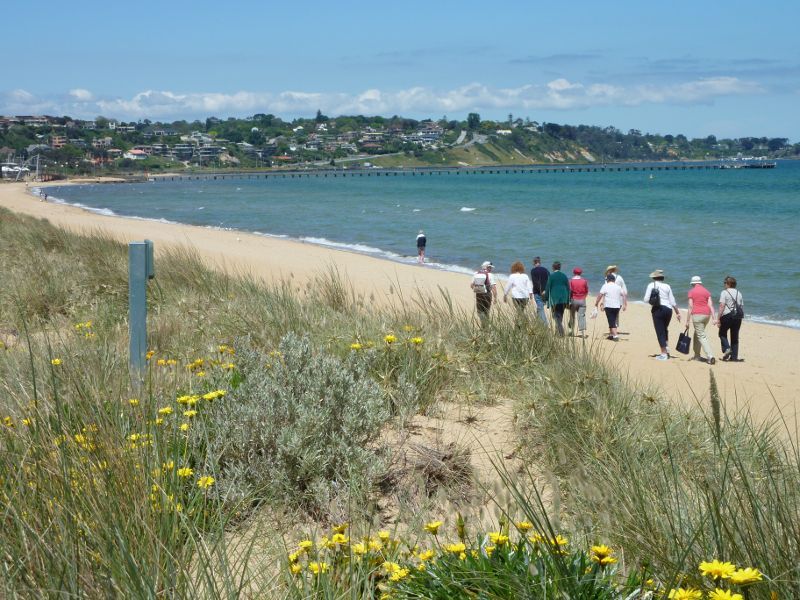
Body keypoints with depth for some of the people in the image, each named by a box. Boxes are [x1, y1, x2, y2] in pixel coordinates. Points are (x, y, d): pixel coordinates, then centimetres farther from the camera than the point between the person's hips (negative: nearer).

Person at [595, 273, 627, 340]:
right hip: (617, 306, 5)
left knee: (611, 322, -6)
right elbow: (624, 295, 7)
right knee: (613, 321, 20)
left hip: (608, 306, -5)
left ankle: (615, 336, -18)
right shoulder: (618, 287, 11)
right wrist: (625, 304, 8)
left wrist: (596, 304, -5)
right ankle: (611, 335, 27)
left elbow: (600, 295, -10)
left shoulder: (605, 286, -4)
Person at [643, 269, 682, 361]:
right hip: (668, 309, 4)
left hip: (658, 309, -4)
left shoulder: (651, 285, -1)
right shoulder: (667, 286, 8)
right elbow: (672, 302, 7)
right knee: (665, 329, 26)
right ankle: (666, 347, 12)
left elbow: (646, 299, -6)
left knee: (660, 332, 2)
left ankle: (664, 354, 0)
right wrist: (677, 312, 14)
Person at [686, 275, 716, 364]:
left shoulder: (691, 292, 0)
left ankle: (710, 357, -22)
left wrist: (687, 321, -4)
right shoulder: (706, 291, 13)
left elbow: (690, 307, -6)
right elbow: (711, 305, 3)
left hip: (697, 314, -6)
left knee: (702, 336, -8)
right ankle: (696, 355, 26)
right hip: (706, 314, 6)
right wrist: (714, 318, -2)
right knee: (696, 333, 22)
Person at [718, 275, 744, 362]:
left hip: (727, 316, -5)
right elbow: (742, 306, 10)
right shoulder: (739, 293, 13)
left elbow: (722, 306, -13)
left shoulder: (724, 292, -6)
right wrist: (740, 317, 17)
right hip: (738, 317, 5)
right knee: (735, 336, 10)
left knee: (722, 333, 14)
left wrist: (718, 319, -13)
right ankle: (734, 357, 9)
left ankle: (726, 348, -8)